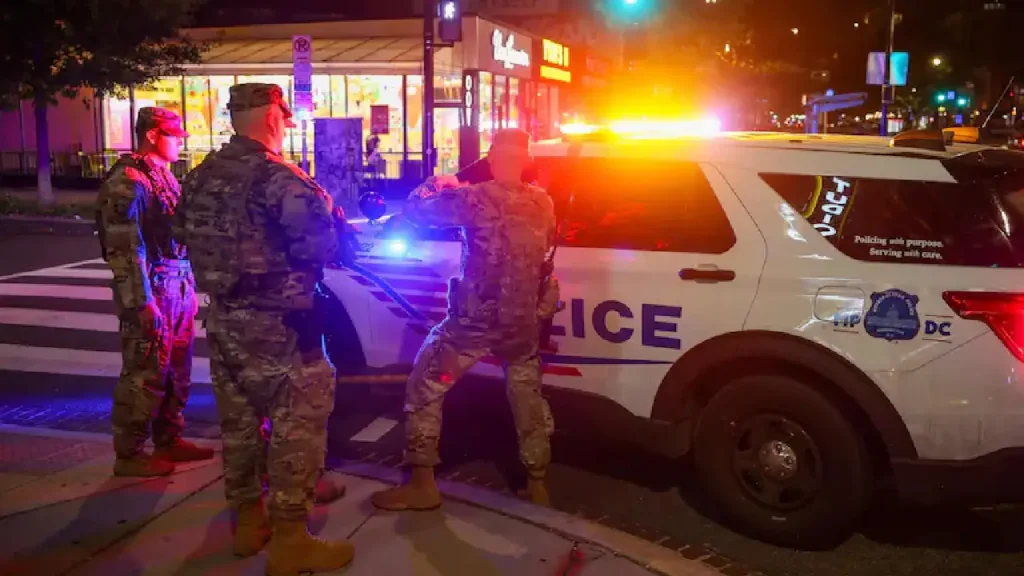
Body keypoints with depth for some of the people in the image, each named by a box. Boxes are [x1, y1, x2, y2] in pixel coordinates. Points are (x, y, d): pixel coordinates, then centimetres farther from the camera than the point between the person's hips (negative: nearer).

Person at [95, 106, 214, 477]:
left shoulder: (164, 176, 15)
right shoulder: (128, 181, -13)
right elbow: (126, 249, -18)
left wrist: (189, 287, 18)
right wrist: (142, 302, -21)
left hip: (179, 289, 9)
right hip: (152, 293, -9)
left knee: (177, 371, 15)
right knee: (145, 375, -2)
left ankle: (168, 440, 27)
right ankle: (129, 455, 9)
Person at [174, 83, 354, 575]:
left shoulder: (201, 176, 9)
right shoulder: (276, 176, -17)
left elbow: (184, 232, 17)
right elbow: (320, 240, -23)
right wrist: (337, 241, -2)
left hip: (222, 318, 8)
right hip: (276, 323, -8)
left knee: (238, 420, 17)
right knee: (298, 423, 0)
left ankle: (247, 519, 30)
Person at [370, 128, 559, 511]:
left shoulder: (476, 199, -13)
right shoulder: (543, 204, 5)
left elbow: (414, 210, -6)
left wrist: (434, 185, 16)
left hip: (476, 320, -5)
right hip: (525, 321, 5)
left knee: (425, 387, 9)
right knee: (528, 397, 20)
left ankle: (422, 484, 10)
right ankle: (536, 484, 27)